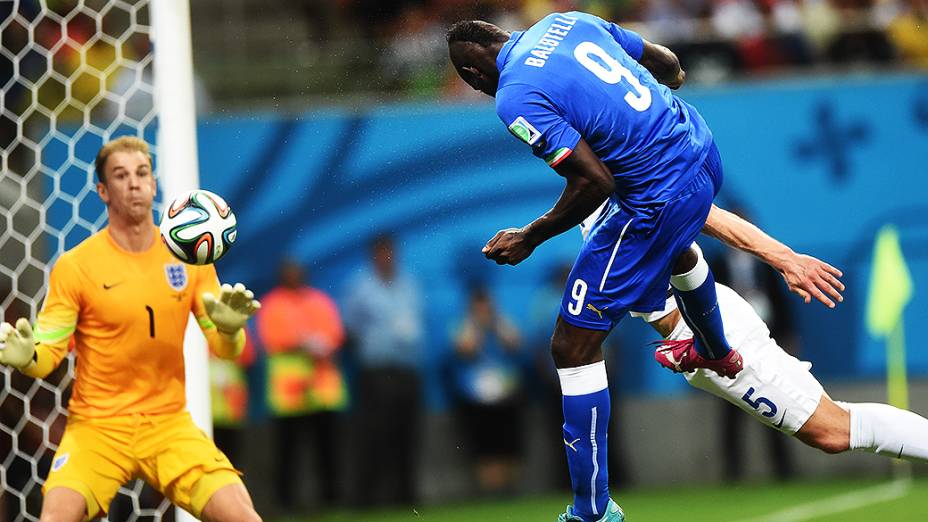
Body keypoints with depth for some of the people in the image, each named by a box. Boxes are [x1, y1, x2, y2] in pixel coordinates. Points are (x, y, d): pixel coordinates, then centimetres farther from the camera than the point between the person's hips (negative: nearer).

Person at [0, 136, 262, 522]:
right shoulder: (74, 266, -4)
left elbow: (224, 349, 7)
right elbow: (48, 353, -4)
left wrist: (229, 330, -16)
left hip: (169, 424, 2)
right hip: (96, 426, -2)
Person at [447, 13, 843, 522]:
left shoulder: (515, 97, -18)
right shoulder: (565, 21, 6)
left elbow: (594, 182, -21)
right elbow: (669, 64, 16)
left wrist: (529, 237, -8)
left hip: (659, 195, -9)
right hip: (702, 149, 9)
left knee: (573, 346, 2)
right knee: (674, 247, 44)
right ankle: (717, 354, 74)